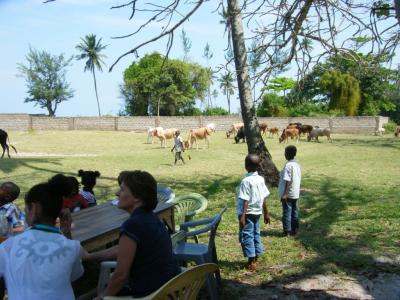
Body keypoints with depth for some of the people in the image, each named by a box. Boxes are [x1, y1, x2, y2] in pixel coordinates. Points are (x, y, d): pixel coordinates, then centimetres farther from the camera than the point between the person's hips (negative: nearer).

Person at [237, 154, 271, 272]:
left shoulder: (246, 181, -19)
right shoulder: (261, 179, 2)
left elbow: (245, 200, -21)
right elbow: (264, 198, 6)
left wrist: (242, 216, -20)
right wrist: (266, 214, 14)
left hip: (248, 213, -7)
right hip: (257, 212, 8)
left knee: (247, 236, 1)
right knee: (256, 234, 15)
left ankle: (251, 261, 2)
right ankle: (255, 259, 25)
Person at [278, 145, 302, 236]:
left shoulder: (288, 165, -17)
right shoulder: (297, 164, 9)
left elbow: (288, 181, -21)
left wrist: (285, 194, -21)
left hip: (288, 194, -8)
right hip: (296, 193, 8)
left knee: (287, 212, -1)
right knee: (294, 212, 13)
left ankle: (287, 231, 3)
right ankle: (294, 230, 19)